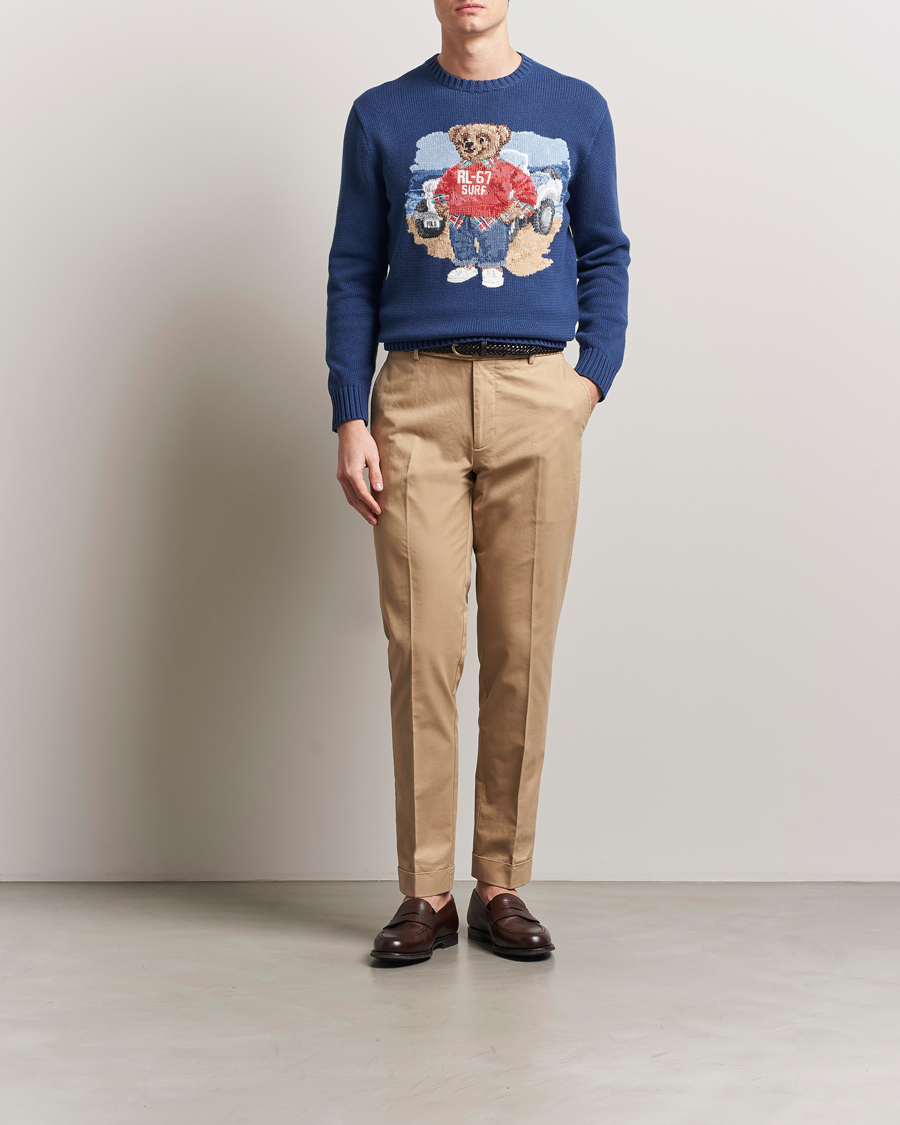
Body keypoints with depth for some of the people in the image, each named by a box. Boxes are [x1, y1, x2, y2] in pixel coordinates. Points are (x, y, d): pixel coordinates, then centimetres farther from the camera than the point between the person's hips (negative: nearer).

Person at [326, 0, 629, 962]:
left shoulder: (577, 110, 14)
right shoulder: (382, 116, 12)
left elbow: (604, 254, 15)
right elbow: (353, 274, 10)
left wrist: (593, 379, 0)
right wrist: (349, 421, 0)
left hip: (537, 400, 1)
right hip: (416, 396, 0)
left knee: (520, 654, 1)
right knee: (422, 653, -3)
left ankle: (502, 886, 11)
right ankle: (426, 893, 6)